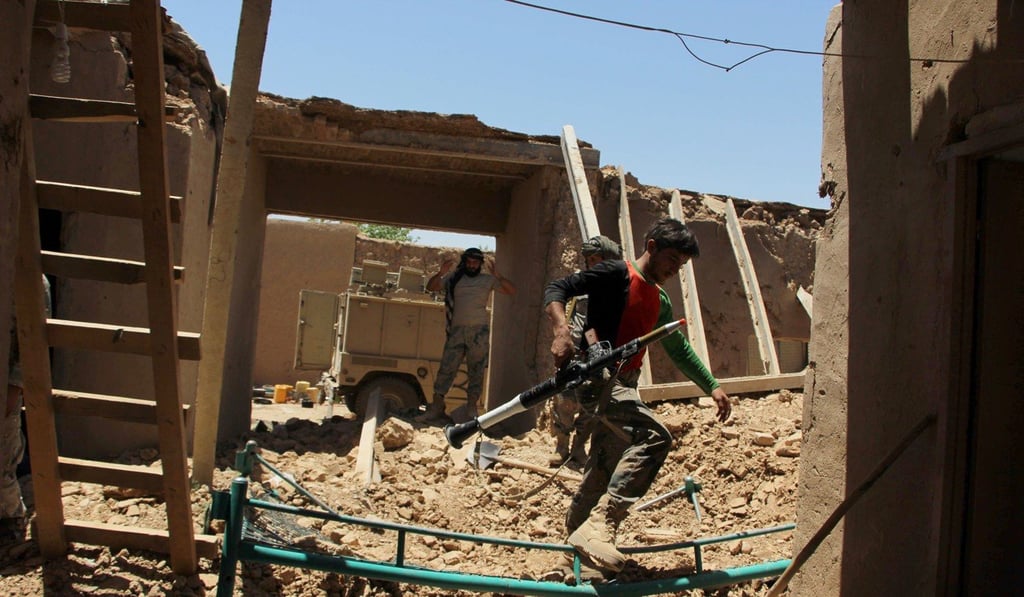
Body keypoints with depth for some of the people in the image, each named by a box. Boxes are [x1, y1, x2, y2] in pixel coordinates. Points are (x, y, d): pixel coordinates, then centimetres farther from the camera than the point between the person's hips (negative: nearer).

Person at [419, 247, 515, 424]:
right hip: (457, 330, 0)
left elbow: (511, 290, 2)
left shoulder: (488, 280, 7)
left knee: (476, 370, 3)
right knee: (447, 368, -4)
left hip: (479, 331, 0)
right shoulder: (453, 277, 9)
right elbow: (431, 287, 8)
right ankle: (436, 407, -3)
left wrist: (497, 275, -13)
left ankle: (471, 407, 8)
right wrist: (441, 273, -10)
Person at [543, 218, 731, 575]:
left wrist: (712, 387, 24)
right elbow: (556, 289, -11)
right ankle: (598, 528, -31)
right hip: (595, 375, -9)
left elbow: (679, 350, 30)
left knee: (605, 471, 13)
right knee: (654, 437, -28)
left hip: (624, 384, 9)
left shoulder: (660, 301, 21)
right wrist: (561, 331, -28)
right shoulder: (616, 274, -4)